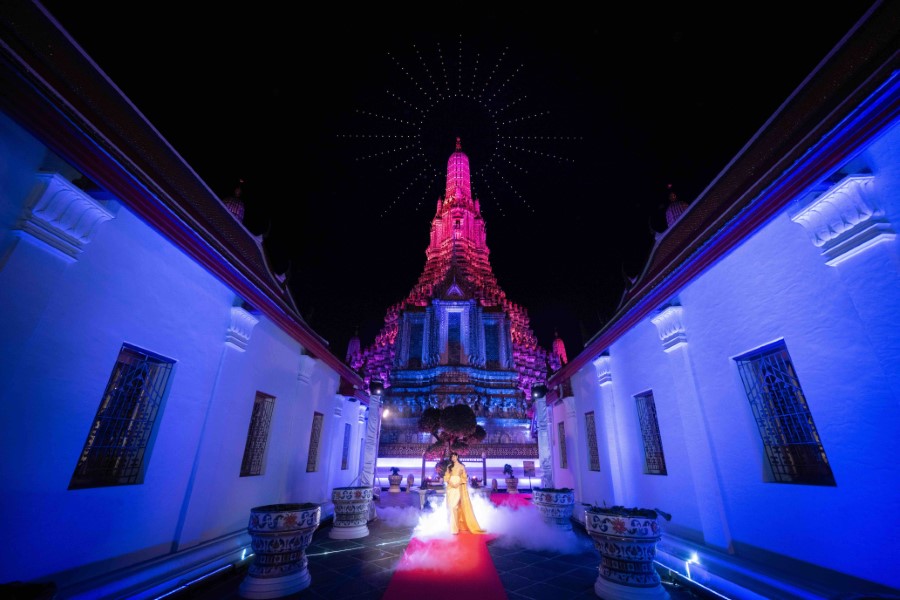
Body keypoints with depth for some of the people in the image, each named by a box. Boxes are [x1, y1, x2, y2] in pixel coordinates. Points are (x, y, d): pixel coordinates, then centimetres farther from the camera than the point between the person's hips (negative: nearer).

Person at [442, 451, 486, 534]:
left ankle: (454, 528, -11)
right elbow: (446, 477, 9)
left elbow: (464, 477, 5)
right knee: (451, 507, 1)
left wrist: (458, 483, -11)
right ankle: (455, 526, 13)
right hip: (450, 487, 3)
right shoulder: (449, 466, 15)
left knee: (454, 506, -14)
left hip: (459, 488, -3)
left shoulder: (461, 466, 8)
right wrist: (450, 482, -10)